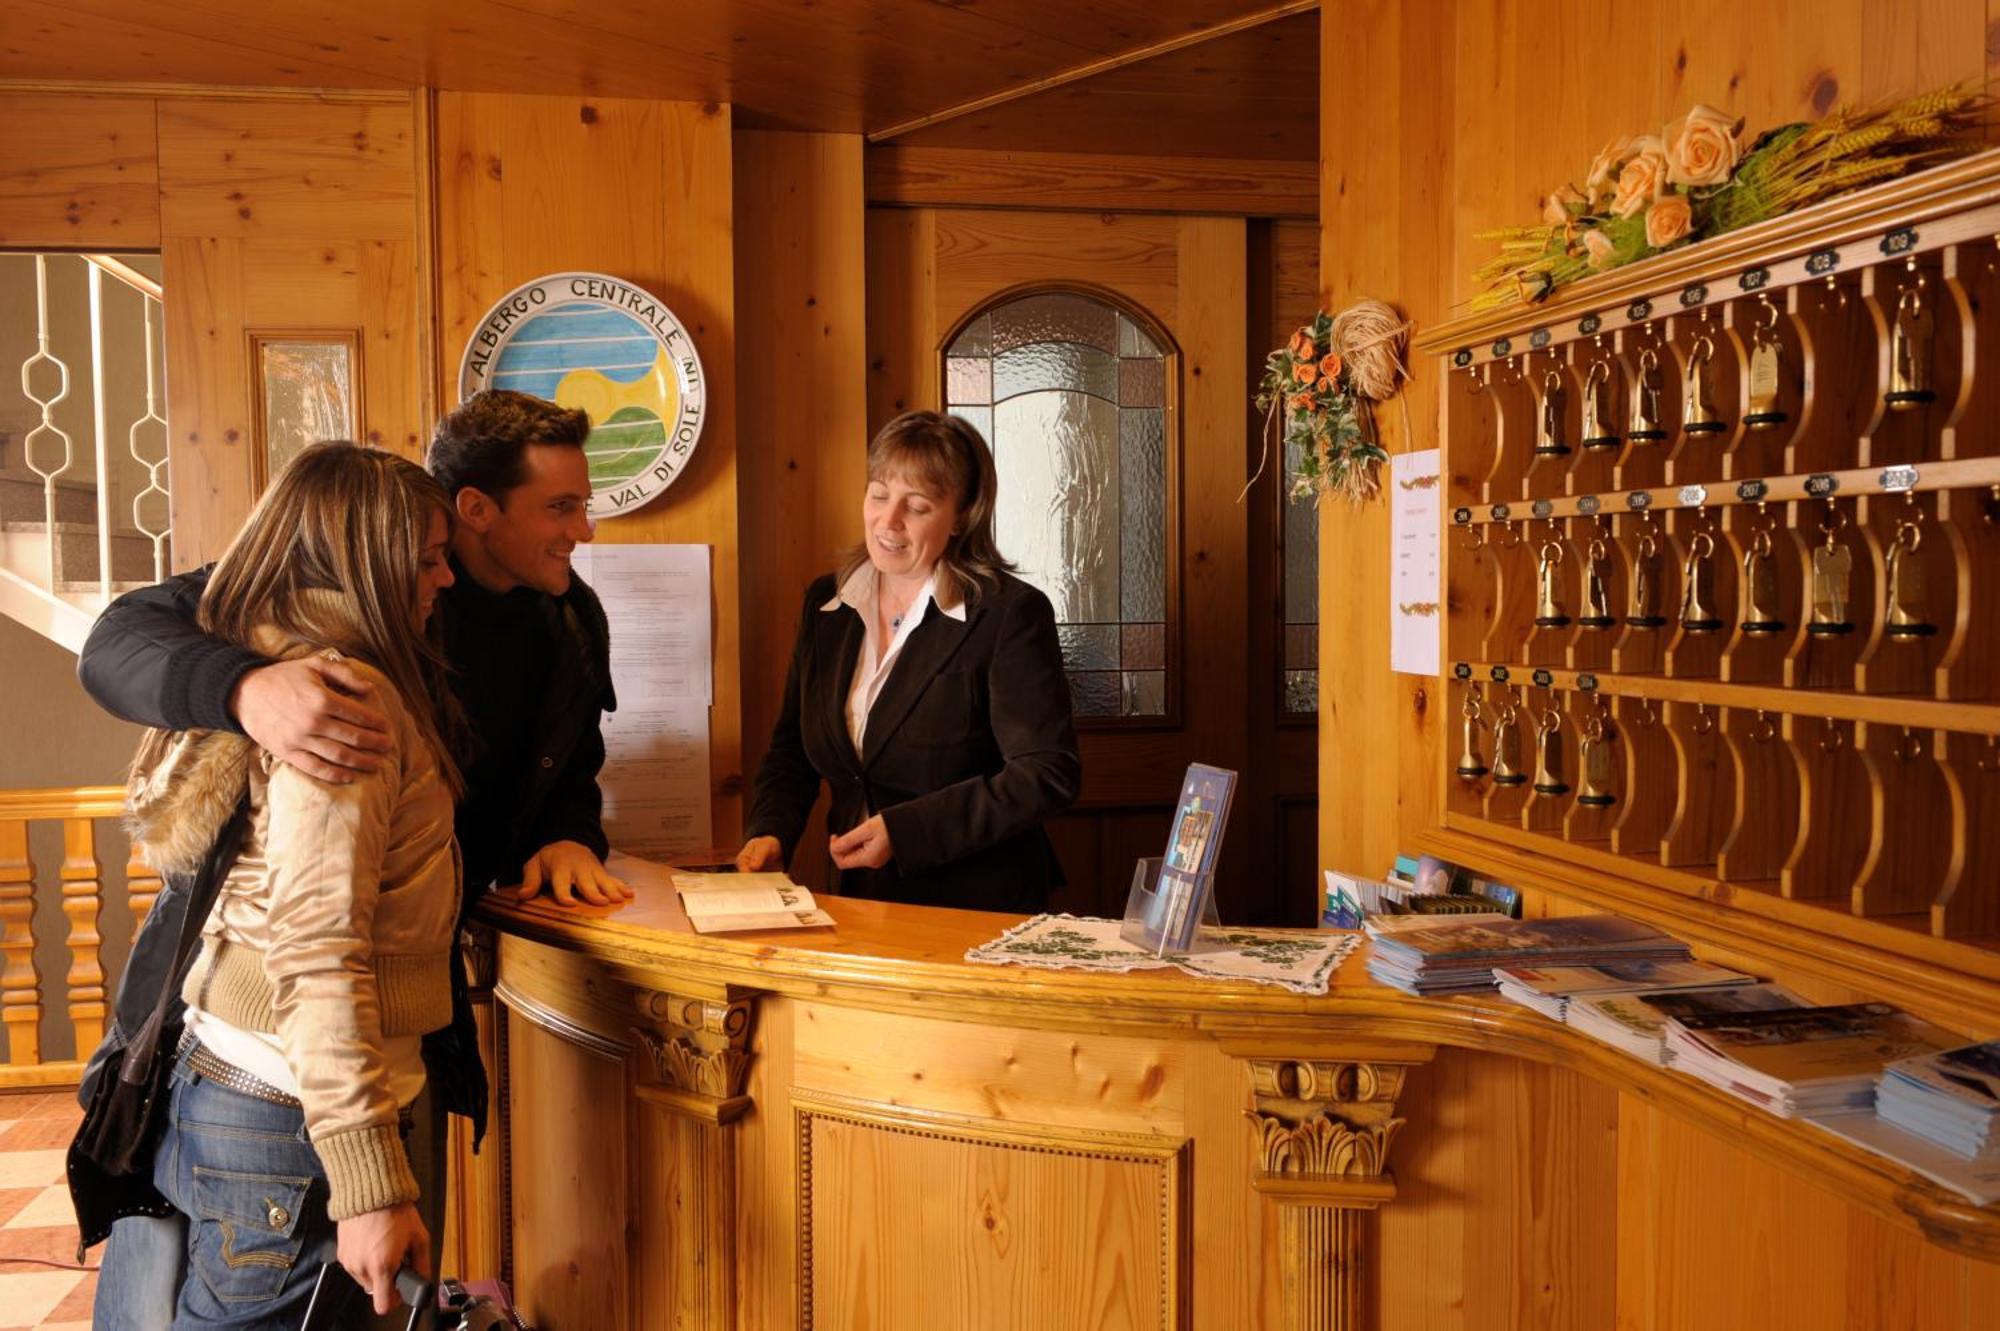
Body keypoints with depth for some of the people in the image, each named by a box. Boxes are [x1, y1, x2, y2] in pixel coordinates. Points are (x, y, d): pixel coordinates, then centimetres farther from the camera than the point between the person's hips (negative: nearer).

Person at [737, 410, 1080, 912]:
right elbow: (792, 748, 18)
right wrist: (771, 832, -1)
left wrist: (904, 830, -17)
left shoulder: (1010, 614, -9)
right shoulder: (826, 604, 10)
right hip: (861, 900, 5)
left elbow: (1046, 775, -14)